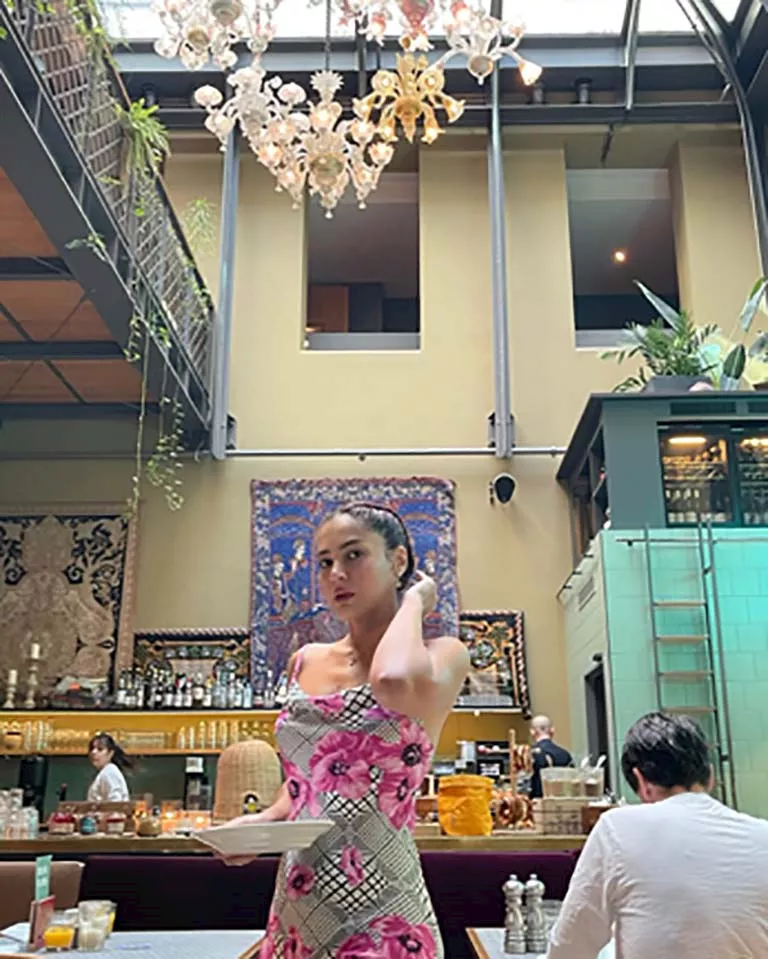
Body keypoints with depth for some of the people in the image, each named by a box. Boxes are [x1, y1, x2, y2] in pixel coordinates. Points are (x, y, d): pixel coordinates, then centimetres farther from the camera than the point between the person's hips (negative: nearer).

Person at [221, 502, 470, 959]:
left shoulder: (442, 655, -8)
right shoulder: (306, 663, 6)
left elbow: (394, 681, -33)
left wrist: (413, 601, -15)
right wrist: (268, 818, -1)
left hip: (382, 919, -5)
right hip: (295, 910, 6)